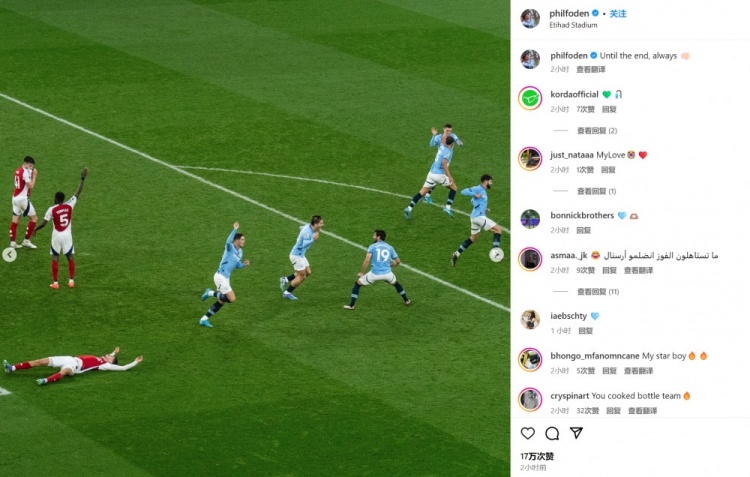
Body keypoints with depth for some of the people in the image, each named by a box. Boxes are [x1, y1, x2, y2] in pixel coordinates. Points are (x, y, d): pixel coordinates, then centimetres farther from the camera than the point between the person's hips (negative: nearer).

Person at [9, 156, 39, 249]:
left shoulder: (18, 170, 10)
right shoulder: (25, 172, -17)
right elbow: (31, 186, -18)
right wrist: (34, 175, -9)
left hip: (15, 197, 9)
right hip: (23, 198, -9)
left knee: (15, 219, 8)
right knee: (33, 218, 2)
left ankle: (12, 242, 6)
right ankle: (26, 241, 3)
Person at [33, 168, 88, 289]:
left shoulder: (52, 210, -13)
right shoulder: (69, 206, -7)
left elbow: (43, 224, -8)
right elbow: (78, 192, 0)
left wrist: (35, 229, 10)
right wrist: (82, 178, 6)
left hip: (57, 236, -2)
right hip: (67, 235, 2)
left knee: (55, 258, 7)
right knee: (70, 257, 11)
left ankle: (55, 283, 5)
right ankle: (71, 281, 10)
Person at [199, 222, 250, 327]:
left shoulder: (239, 252, 15)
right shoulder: (230, 247, -12)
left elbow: (237, 265, 26)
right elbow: (228, 241, -37)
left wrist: (244, 264, 4)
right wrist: (235, 230, -46)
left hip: (225, 278, 9)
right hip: (220, 276, -9)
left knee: (221, 301, 13)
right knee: (232, 299, -15)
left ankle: (204, 319, 20)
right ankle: (211, 293, 3)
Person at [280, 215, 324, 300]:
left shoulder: (308, 226, 0)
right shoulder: (308, 232, -28)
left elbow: (301, 228, 22)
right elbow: (304, 244, -39)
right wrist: (313, 240, -53)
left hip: (300, 254, 10)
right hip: (296, 255, -10)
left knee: (308, 272, 16)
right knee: (302, 276, -1)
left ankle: (285, 280, 26)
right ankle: (287, 293, 14)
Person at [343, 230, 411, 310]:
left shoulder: (372, 247, 0)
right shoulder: (390, 247, 10)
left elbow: (367, 260, -12)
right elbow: (398, 261, 15)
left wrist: (361, 272, -3)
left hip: (374, 274, -3)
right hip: (387, 273, 3)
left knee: (357, 284, 14)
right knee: (396, 283, 35)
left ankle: (351, 305, 10)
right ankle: (406, 301, 40)